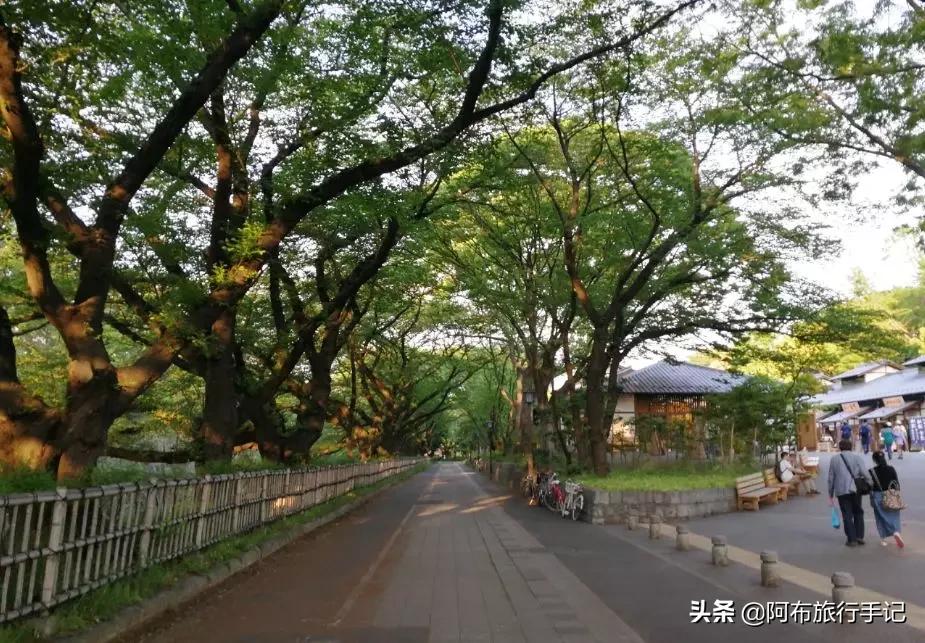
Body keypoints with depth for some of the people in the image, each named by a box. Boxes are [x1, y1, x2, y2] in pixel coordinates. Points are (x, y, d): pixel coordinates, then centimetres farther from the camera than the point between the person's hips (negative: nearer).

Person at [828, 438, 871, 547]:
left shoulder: (834, 459, 6)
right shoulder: (857, 457, 4)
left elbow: (831, 478, 6)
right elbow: (864, 474, -8)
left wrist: (830, 495, 12)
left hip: (841, 491, -1)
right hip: (855, 489, 1)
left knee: (847, 515, 5)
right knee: (858, 513, 17)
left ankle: (852, 539, 4)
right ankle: (859, 536, 14)